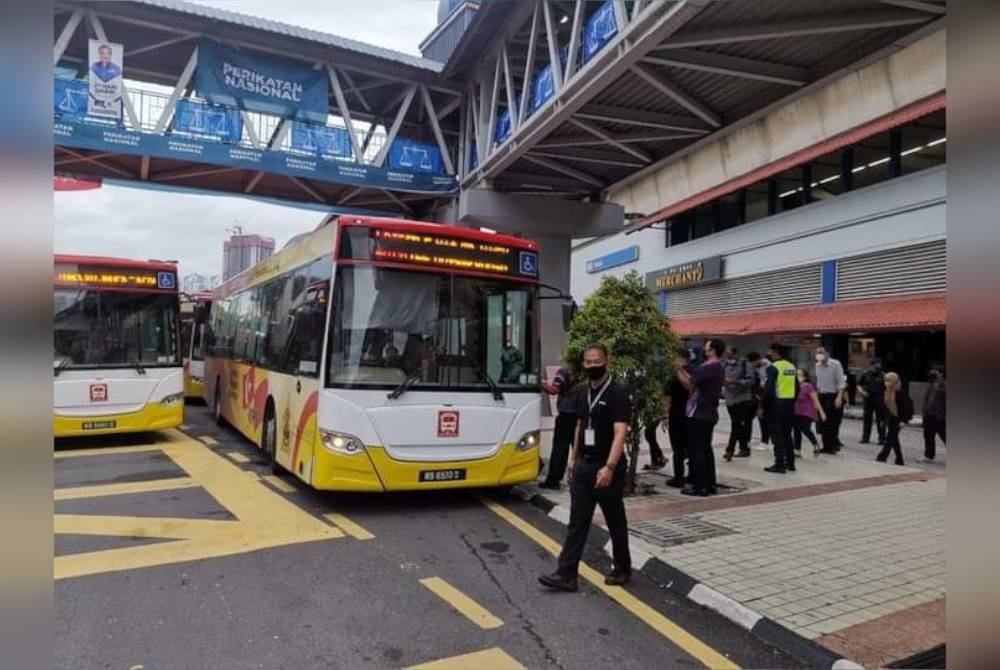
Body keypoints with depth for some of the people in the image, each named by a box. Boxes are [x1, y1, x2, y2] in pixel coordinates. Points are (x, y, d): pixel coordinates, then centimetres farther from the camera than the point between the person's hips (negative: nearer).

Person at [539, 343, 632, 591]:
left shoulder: (617, 394, -14)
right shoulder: (583, 394, 9)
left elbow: (619, 434, -23)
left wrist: (609, 467, -32)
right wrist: (573, 457, 19)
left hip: (607, 468, -6)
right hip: (583, 466, 6)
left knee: (615, 522, 11)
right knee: (577, 522, 5)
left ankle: (622, 568, 30)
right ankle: (566, 574, 7)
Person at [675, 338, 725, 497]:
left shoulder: (708, 368, -19)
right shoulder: (718, 368, 13)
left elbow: (689, 384, -20)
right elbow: (695, 380, 12)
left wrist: (677, 370, -5)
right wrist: (682, 369, 13)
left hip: (698, 414, -10)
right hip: (709, 413, 10)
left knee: (696, 450, -4)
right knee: (706, 449, 15)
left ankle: (700, 486, 0)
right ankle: (710, 484, 21)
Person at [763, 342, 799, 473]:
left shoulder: (773, 368, -13)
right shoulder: (792, 367, 10)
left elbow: (768, 389, -18)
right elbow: (797, 388, 13)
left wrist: (764, 406, -11)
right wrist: (791, 401, 19)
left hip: (777, 405, -7)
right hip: (790, 405, 7)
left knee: (777, 435, -1)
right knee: (787, 434, 16)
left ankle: (779, 464, 0)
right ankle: (790, 463, 21)